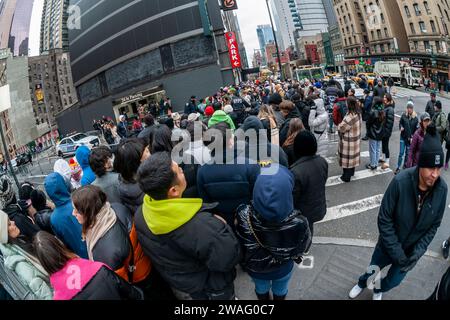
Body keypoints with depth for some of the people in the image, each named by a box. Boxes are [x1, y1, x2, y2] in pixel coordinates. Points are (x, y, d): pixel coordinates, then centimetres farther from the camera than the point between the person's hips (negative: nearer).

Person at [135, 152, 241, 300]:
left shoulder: (140, 215, -19)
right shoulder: (199, 225, -43)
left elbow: (152, 250, -1)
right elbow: (229, 259, -31)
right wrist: (220, 225, -19)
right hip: (209, 292, -5)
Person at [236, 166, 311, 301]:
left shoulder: (244, 217, -37)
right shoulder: (297, 223, -38)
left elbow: (238, 247, -18)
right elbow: (303, 246, -16)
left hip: (254, 269, 1)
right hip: (283, 269, 0)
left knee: (261, 289, 34)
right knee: (280, 290, 33)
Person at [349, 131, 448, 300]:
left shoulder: (441, 189, -20)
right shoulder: (400, 182, -30)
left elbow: (434, 225, -7)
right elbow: (384, 219, -21)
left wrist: (418, 252, -16)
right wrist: (396, 252, -21)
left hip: (412, 250, 2)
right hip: (388, 246, -2)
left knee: (393, 280, 22)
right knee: (373, 271, 22)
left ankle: (379, 289, 56)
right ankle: (362, 283, 57)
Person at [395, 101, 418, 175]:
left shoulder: (415, 118, -6)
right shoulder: (404, 115, -5)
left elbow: (416, 129, -2)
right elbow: (400, 123, 9)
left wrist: (412, 137, -8)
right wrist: (401, 127, -12)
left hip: (410, 138, 0)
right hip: (403, 137, 0)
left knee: (407, 153, 12)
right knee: (401, 153, -1)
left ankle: (405, 165, 30)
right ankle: (398, 168, 4)